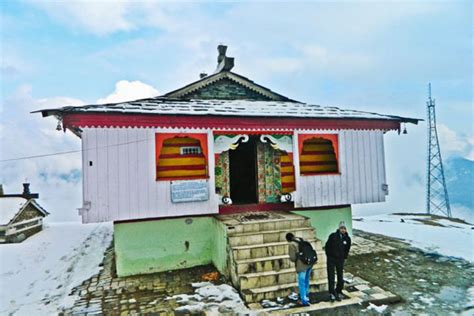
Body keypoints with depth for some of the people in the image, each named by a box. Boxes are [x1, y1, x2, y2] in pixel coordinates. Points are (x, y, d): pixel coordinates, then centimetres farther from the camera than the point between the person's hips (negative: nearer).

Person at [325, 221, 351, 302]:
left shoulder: (347, 238, -3)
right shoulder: (333, 236, -11)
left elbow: (347, 249, 13)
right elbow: (327, 246, -2)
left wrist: (344, 257, 7)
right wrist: (329, 255, -1)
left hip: (340, 260, 3)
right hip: (331, 259, -2)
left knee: (340, 277, 9)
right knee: (331, 277, -2)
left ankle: (339, 292, 25)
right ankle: (332, 293, 4)